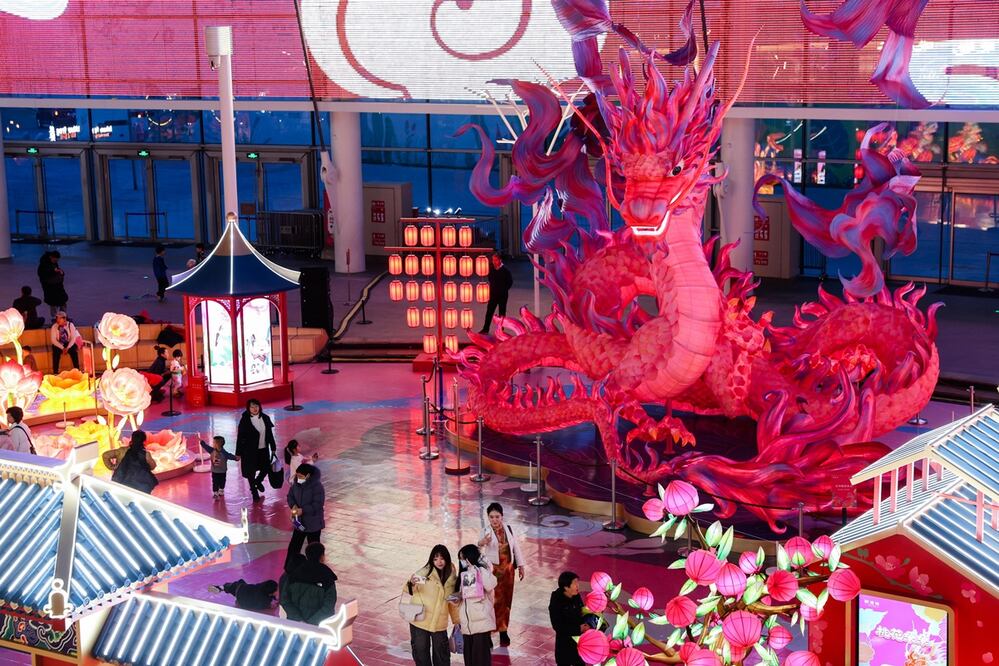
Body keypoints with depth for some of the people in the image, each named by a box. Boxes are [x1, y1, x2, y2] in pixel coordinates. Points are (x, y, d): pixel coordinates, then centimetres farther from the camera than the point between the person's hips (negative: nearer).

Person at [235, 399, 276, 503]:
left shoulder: (265, 418, -1)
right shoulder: (244, 421, -13)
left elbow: (270, 434, 8)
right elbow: (240, 437, -11)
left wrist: (273, 447, 11)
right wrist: (238, 453, -10)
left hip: (263, 449, 4)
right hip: (250, 451, -4)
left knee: (266, 468, 12)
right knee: (251, 472, 5)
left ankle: (258, 481, 45)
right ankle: (254, 493, 23)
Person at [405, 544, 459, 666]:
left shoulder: (452, 576, 4)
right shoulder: (425, 572, -8)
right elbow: (407, 590, -10)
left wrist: (456, 620, 12)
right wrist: (411, 584, -32)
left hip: (440, 624, 3)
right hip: (420, 620, -3)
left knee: (442, 656, 6)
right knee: (421, 655, 2)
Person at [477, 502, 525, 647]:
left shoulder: (509, 529, 0)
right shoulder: (485, 533, -13)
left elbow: (516, 547, 9)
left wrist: (520, 566, 10)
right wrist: (480, 544, -50)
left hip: (508, 568, 4)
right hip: (493, 569, -4)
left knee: (507, 600, 10)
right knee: (497, 600, -6)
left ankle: (503, 628, 23)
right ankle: (502, 630, 2)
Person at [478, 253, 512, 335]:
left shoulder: (505, 270, -13)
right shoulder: (491, 269, 0)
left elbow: (510, 282, -8)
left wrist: (503, 290, -7)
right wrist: (491, 287, 8)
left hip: (502, 295, -4)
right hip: (493, 294, 4)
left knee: (502, 313, 7)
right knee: (489, 312, 4)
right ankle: (485, 329, 10)